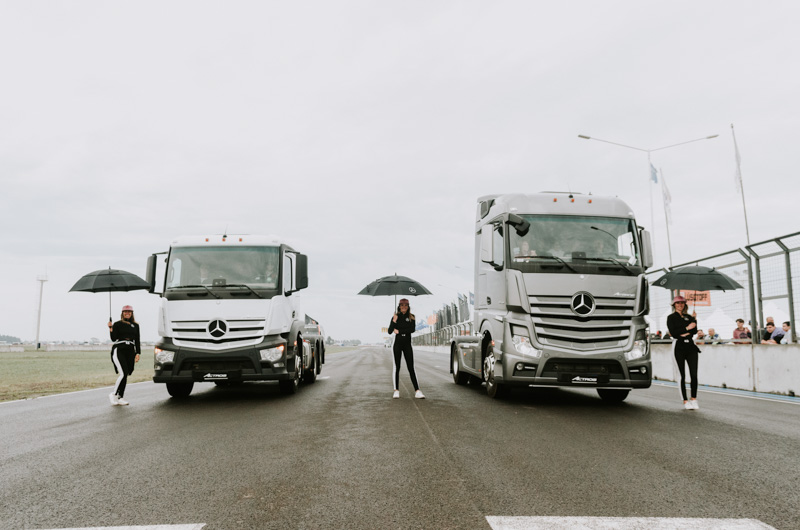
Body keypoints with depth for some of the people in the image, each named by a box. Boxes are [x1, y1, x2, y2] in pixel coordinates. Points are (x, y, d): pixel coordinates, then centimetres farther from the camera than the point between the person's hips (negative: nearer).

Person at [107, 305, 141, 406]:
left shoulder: (135, 325, 15)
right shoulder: (117, 324, 4)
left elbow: (137, 341, 15)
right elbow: (114, 338, -5)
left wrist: (138, 353, 7)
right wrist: (110, 329, -17)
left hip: (130, 352, 4)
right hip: (119, 350, -4)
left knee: (125, 376, 3)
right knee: (123, 374, -17)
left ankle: (120, 398, 10)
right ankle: (113, 394, -2)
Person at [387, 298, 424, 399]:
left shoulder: (411, 317, 4)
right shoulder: (396, 316, 3)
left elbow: (412, 329, -10)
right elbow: (390, 331, -3)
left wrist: (399, 331, -10)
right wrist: (394, 321, -18)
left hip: (407, 344, 0)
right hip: (397, 344, 0)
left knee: (411, 368, -3)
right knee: (396, 367, 1)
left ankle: (417, 391, -8)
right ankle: (396, 391, 6)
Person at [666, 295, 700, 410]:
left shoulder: (689, 317, 17)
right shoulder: (671, 317, 6)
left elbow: (694, 331, 5)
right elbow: (673, 333, -7)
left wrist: (694, 320, -8)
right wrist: (687, 328, -10)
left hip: (690, 345, 3)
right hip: (679, 346, -3)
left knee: (694, 374, -6)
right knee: (682, 375, -1)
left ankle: (694, 399, 3)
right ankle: (685, 401, 3)